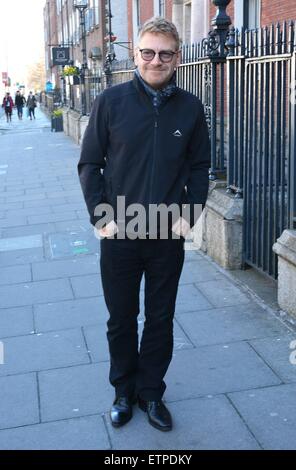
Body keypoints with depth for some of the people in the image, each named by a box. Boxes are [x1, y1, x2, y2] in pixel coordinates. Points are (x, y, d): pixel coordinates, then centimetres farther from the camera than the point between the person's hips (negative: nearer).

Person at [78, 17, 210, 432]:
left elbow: (199, 167, 6)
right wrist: (100, 216, -10)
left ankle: (151, 392, 32)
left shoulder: (190, 108, -2)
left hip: (169, 236, 1)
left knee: (161, 320, 12)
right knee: (121, 319, 13)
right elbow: (89, 164, -1)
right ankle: (124, 390, 34)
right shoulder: (111, 101, -6)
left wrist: (189, 215, -5)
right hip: (119, 234, -1)